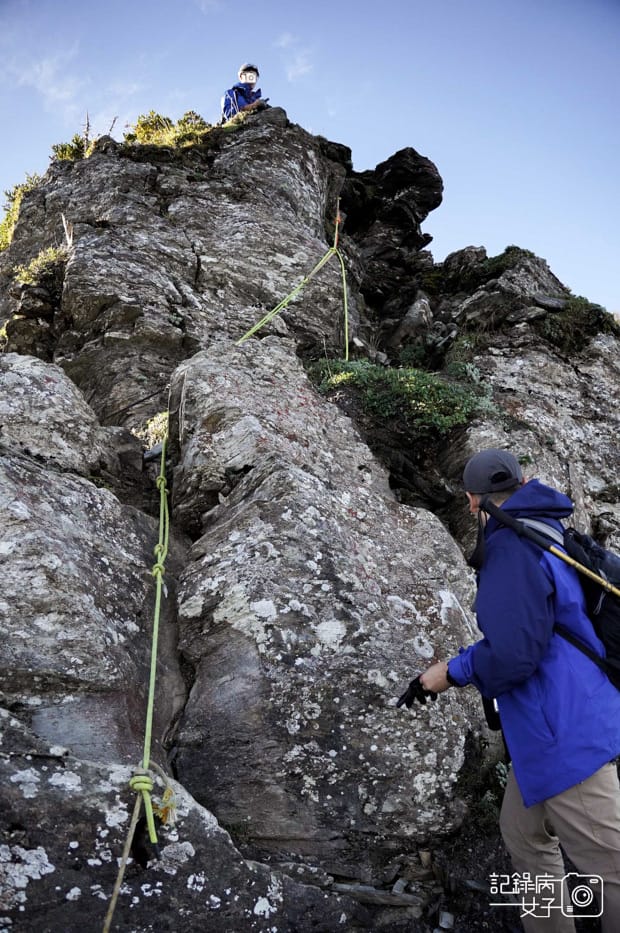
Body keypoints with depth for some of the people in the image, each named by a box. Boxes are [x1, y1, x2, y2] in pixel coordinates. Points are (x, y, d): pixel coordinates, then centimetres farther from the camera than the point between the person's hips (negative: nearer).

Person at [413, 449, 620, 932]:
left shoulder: (511, 547, -20)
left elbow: (512, 654, -26)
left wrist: (452, 671, -9)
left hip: (565, 732, -10)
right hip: (567, 722, 10)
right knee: (524, 833, 22)